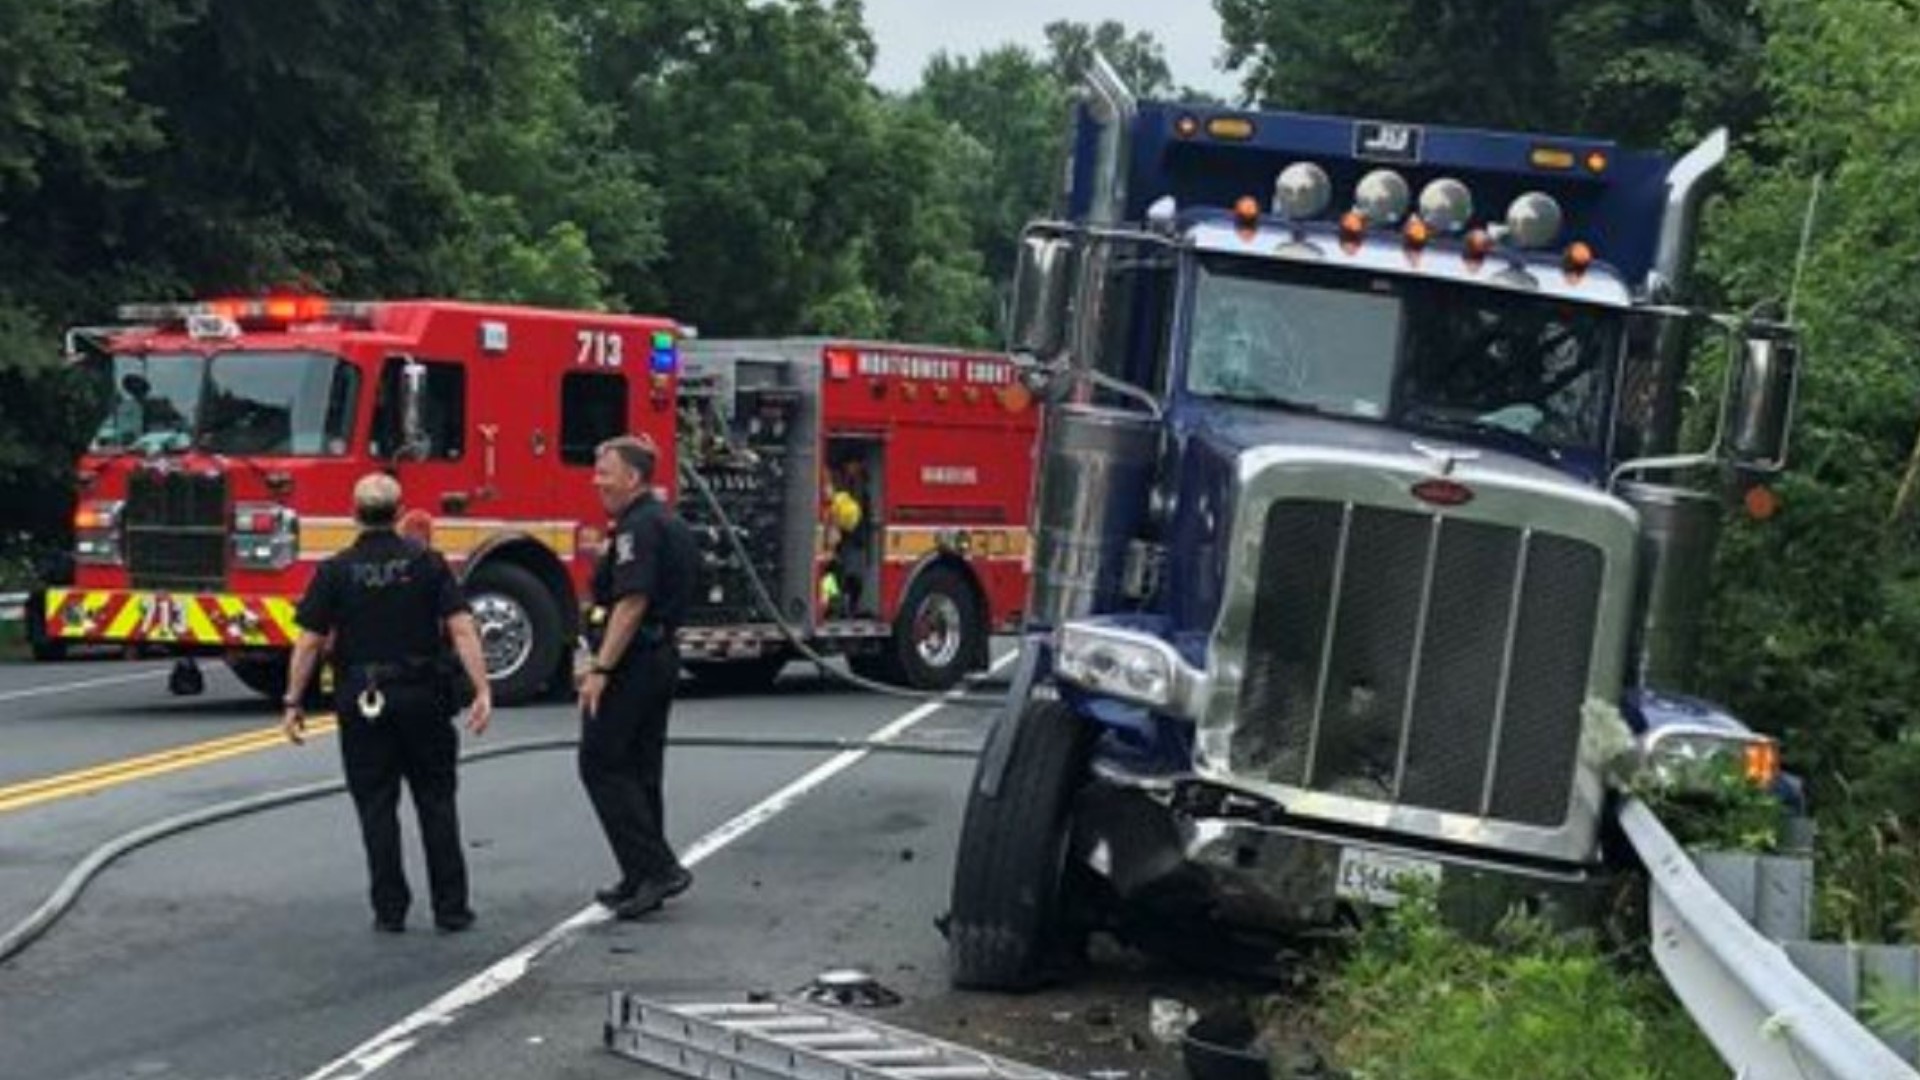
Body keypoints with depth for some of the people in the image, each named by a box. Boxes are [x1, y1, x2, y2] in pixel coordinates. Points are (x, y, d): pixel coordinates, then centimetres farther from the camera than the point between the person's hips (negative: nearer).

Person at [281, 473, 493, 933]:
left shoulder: (336, 571, -2)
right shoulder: (427, 563, -2)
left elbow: (309, 643, -4)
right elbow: (461, 629, -9)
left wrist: (293, 703, 3)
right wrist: (482, 691, -10)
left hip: (362, 704, 0)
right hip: (423, 700, 0)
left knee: (377, 807, 7)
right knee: (436, 803, 9)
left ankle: (390, 910, 7)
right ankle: (451, 908, 10)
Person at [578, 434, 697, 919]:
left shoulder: (639, 526, -15)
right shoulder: (668, 523, 16)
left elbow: (632, 602, -23)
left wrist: (601, 668, -23)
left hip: (632, 661, -10)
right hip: (662, 657, 10)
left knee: (602, 765, -5)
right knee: (641, 769, 13)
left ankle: (656, 867, -10)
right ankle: (643, 880, 17)